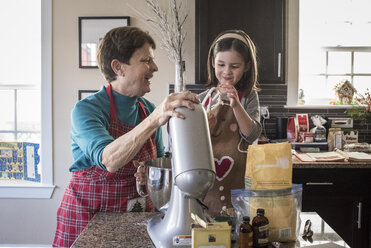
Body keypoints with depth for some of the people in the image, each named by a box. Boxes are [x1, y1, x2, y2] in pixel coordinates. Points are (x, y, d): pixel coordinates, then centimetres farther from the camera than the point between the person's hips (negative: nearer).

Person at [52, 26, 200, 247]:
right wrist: (154, 120, -45)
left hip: (137, 217, 5)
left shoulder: (148, 110, 1)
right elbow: (108, 160, -34)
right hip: (89, 215, -4)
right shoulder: (86, 110, -16)